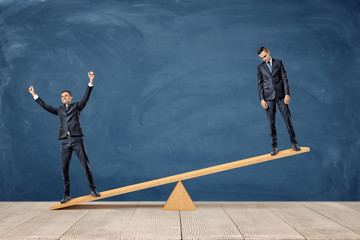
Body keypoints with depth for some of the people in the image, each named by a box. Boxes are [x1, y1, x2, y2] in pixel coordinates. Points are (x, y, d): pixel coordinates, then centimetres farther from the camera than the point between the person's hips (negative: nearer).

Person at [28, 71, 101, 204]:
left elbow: (86, 97, -1)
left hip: (77, 139, -4)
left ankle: (93, 189, 3)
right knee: (64, 168, 1)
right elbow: (45, 106, 25)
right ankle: (66, 195, 8)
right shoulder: (60, 110, 22)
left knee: (85, 165, -6)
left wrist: (91, 82, -13)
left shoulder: (77, 106, 12)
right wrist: (34, 95, 25)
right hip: (65, 142, 4)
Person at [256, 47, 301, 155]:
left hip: (280, 95, 0)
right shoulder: (260, 67, 7)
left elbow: (285, 79, 2)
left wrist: (287, 94, -6)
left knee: (288, 119, 1)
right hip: (268, 97, 0)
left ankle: (294, 143, 14)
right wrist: (261, 99, -3)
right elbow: (260, 84, 6)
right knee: (271, 122, 1)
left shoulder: (278, 62, 5)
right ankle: (274, 147, 8)